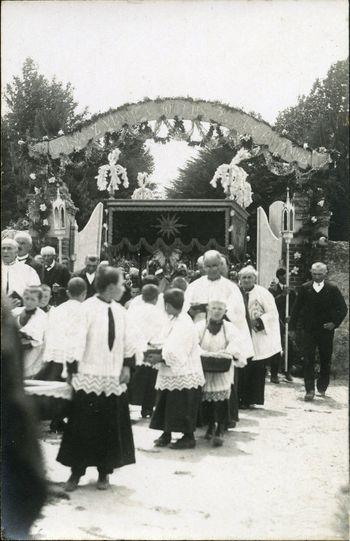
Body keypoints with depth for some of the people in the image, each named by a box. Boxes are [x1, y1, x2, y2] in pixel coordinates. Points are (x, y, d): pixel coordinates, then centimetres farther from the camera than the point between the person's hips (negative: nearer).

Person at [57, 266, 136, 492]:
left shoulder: (121, 311, 7)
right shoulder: (87, 308, -10)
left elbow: (128, 341, 13)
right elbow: (77, 340, -10)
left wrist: (127, 366, 6)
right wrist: (73, 368, -10)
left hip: (114, 379, 5)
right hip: (89, 378, -5)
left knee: (111, 427, 8)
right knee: (83, 427, 1)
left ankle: (104, 472, 20)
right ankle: (76, 472, 14)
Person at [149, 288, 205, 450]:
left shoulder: (185, 324, -19)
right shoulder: (172, 320, 9)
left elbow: (178, 354, -22)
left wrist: (160, 358, -19)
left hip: (183, 374, -9)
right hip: (169, 373, 9)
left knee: (182, 407, 0)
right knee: (165, 405, 11)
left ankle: (188, 437, 11)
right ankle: (166, 434, 22)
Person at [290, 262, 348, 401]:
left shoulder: (332, 289, -1)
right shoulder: (304, 288, 3)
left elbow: (343, 309, 3)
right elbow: (296, 309, 7)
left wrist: (335, 323, -8)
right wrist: (292, 327, 4)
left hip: (326, 330, 0)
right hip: (308, 330, 0)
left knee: (326, 360, 10)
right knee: (308, 360, -8)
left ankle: (322, 387, 28)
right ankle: (309, 390, -6)